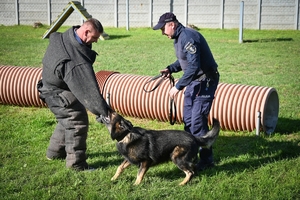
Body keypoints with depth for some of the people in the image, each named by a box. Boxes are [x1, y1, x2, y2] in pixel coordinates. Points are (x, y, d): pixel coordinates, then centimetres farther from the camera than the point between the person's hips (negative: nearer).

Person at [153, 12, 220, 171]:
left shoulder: (188, 37, -23)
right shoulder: (178, 38, 9)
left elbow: (193, 67, -29)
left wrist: (178, 87, -24)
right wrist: (170, 69, 5)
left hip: (205, 82, -10)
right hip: (193, 81, 10)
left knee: (198, 122, -9)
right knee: (188, 120, 13)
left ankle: (206, 159, 1)